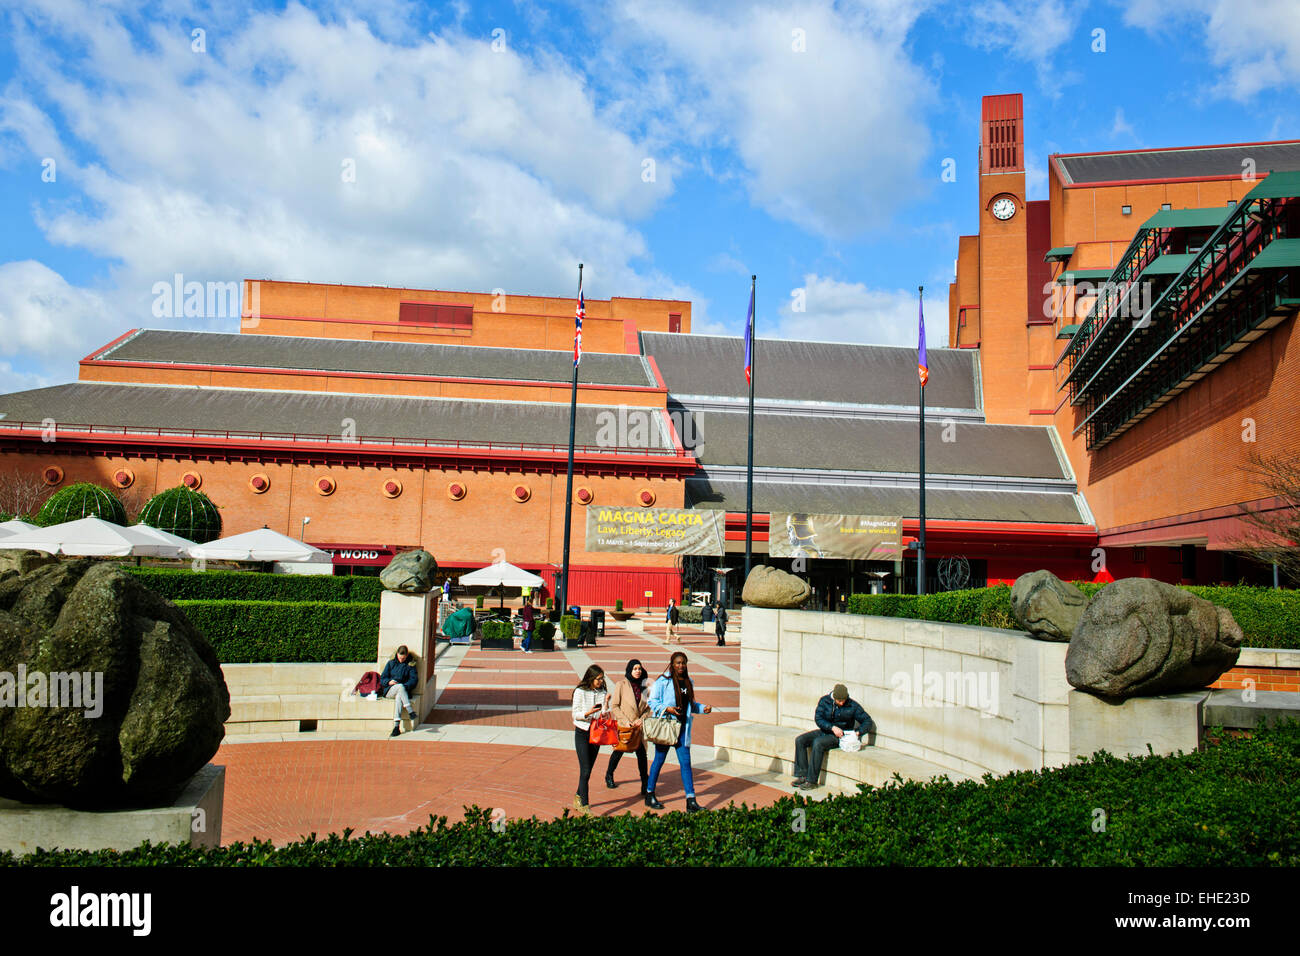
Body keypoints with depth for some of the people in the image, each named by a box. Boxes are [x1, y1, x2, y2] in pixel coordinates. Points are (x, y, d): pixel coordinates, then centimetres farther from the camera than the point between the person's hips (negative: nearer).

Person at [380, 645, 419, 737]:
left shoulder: (410, 665, 13)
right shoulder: (391, 663, 16)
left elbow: (414, 679, 3)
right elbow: (382, 678, 11)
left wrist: (406, 686, -17)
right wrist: (389, 682, -12)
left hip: (404, 690, 0)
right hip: (389, 691, 0)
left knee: (399, 697, -38)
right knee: (400, 686, -36)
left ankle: (396, 727, -48)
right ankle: (411, 712, -46)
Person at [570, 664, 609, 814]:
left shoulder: (602, 692, 6)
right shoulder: (580, 692, -8)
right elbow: (575, 714, -7)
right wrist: (587, 713, -23)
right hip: (582, 734, -5)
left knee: (588, 770, 10)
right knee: (585, 771, -9)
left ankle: (578, 798, 27)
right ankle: (584, 805, -5)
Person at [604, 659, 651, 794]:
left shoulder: (644, 686, 3)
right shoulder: (621, 685, -7)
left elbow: (649, 707, 8)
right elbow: (614, 706, -7)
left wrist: (641, 719, -8)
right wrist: (625, 721, -14)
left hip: (639, 725, 3)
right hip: (623, 726, -3)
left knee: (641, 752, -3)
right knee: (619, 751, 10)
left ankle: (645, 781, 10)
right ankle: (609, 776, 34)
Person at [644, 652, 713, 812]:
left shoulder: (688, 682, 12)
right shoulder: (663, 681, -7)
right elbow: (652, 701, -6)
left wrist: (703, 708, 6)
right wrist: (667, 708, -20)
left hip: (682, 727, 5)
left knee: (685, 762, 1)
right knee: (659, 760, 6)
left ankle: (691, 801, 0)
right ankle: (649, 795, 22)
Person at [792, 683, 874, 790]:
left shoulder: (852, 706, -7)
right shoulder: (824, 701, -2)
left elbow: (868, 721, -1)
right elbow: (818, 718, -8)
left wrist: (858, 732, -19)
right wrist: (832, 727, -23)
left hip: (839, 737, -5)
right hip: (824, 731, 5)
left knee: (818, 743, -32)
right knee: (800, 740, -15)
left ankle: (811, 780, -28)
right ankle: (802, 775, -14)